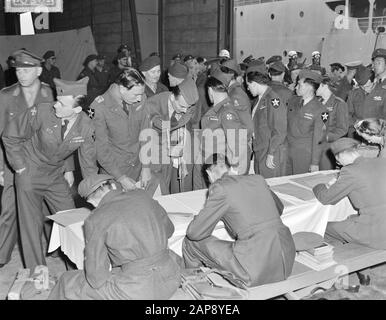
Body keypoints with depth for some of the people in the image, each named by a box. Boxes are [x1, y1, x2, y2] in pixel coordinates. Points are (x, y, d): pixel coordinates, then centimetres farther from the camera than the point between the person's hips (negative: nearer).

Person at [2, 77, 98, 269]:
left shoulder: (86, 127, -16)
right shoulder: (40, 113, -24)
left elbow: (88, 162, -4)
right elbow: (10, 137, -9)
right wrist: (21, 167, -9)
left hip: (56, 175, 3)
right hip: (29, 174, -3)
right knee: (31, 224, 1)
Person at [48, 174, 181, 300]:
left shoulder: (95, 221, -10)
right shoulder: (141, 196, 3)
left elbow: (96, 279, -8)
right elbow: (168, 230, 18)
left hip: (136, 290, -5)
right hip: (171, 279, 5)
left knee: (69, 282, 15)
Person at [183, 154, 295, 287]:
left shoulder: (220, 188, -5)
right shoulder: (258, 179, 13)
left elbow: (194, 233, -3)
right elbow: (279, 209, 31)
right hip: (288, 262, 7)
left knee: (190, 243, 7)